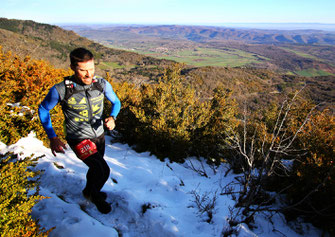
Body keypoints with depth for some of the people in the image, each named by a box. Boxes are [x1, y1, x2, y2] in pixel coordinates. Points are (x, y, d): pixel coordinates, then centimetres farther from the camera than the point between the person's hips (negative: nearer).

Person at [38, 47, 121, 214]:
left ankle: (89, 191, 57)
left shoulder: (102, 84, -16)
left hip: (99, 135, 5)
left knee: (96, 168, 24)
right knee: (103, 171, -17)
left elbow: (116, 102, 3)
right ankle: (95, 196, 18)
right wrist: (52, 138, -12)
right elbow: (43, 110, -7)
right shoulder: (60, 90, -25)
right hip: (79, 139, -5)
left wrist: (112, 118, -19)